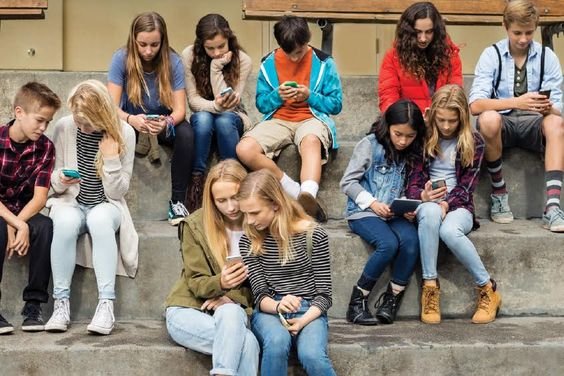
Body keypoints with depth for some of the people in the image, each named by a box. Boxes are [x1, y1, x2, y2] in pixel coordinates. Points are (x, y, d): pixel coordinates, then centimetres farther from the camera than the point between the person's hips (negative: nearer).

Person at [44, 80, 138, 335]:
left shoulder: (123, 133, -8)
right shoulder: (63, 128, -5)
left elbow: (117, 192, -7)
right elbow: (52, 182, 2)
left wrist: (111, 159, -21)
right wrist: (60, 180, -21)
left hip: (106, 205, -1)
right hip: (69, 202, 1)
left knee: (100, 219, -37)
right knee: (66, 221, -35)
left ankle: (106, 304, -35)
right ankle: (61, 303, -27)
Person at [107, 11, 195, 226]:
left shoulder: (173, 61, -17)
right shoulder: (121, 59, -19)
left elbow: (180, 108, -20)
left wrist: (167, 122, -45)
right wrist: (131, 119, -46)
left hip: (164, 120, 0)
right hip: (131, 120, 0)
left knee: (186, 134, -32)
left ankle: (178, 201, -22)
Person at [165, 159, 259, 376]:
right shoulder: (196, 225, -4)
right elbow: (196, 283, -3)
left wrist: (232, 296, -16)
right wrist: (220, 283, -26)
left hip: (233, 310, 2)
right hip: (188, 310, -2)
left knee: (230, 313, -37)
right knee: (247, 343, -32)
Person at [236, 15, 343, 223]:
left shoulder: (323, 63, 0)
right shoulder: (269, 63, 6)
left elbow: (336, 104, 3)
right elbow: (261, 104, 11)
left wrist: (309, 96, -14)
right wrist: (277, 95, -11)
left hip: (312, 118, -3)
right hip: (278, 119, 3)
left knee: (311, 141, -42)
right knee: (244, 149, -28)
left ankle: (308, 196, -62)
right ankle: (296, 192, -23)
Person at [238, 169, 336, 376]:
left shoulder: (314, 235, -6)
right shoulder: (248, 241, 0)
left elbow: (324, 294, -2)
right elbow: (260, 295, -3)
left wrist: (303, 320, -20)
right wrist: (278, 306, -26)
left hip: (308, 312, -1)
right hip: (269, 311, 1)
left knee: (311, 355, -33)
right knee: (277, 342, -35)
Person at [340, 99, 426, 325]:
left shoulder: (412, 154, 13)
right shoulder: (371, 145, -1)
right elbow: (347, 182, -2)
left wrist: (409, 209, -6)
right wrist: (372, 203, -14)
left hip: (395, 214, 4)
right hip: (363, 212, -4)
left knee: (411, 241, -28)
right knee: (388, 244, -31)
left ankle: (391, 298, -14)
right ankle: (357, 301, -17)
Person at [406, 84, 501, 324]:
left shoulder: (473, 142, 5)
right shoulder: (425, 139, 8)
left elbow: (467, 186, -2)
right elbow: (413, 181, 3)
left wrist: (446, 204, -20)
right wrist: (423, 196, -21)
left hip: (458, 206, -1)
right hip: (429, 204, 1)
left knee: (449, 231, -38)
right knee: (430, 212, -39)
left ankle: (488, 290, -20)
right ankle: (430, 286, -35)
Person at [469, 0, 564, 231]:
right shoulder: (491, 55, -6)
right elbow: (475, 105, -18)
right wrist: (517, 102, -32)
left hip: (534, 124, 1)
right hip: (502, 122, -1)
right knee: (489, 119, -36)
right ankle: (498, 193, -15)